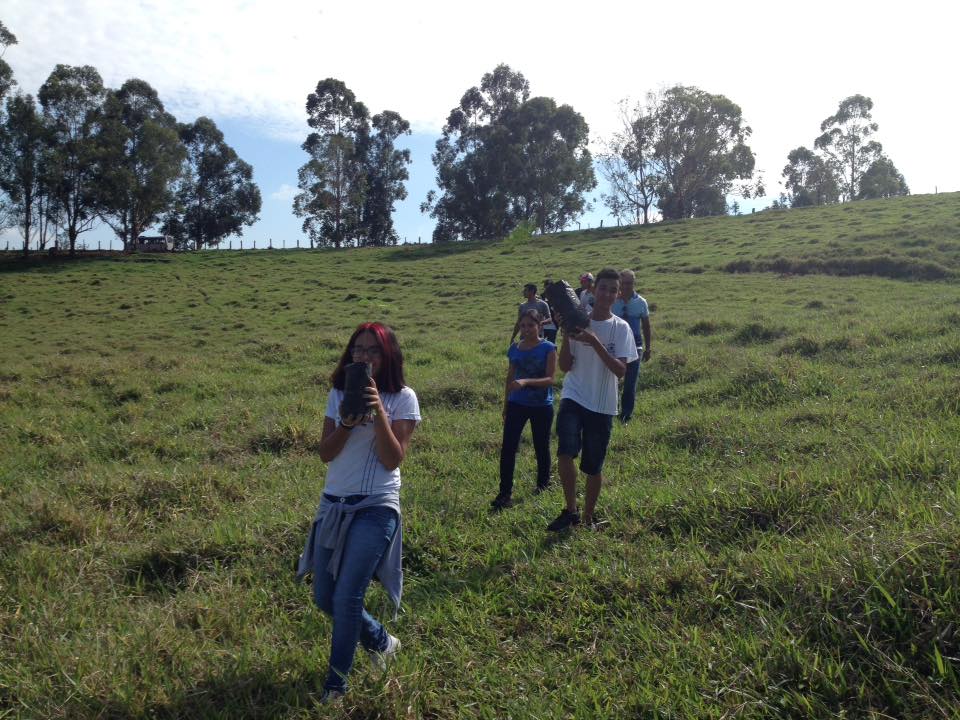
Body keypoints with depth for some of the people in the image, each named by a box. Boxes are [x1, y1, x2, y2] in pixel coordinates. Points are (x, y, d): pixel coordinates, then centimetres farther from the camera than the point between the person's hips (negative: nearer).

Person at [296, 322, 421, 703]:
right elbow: (325, 453, 1)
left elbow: (393, 459, -14)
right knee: (325, 598, 12)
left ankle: (336, 680, 16)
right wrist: (347, 423, -17)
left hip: (376, 507, -5)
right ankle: (381, 640, 38)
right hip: (333, 504, 6)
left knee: (347, 597, -9)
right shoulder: (339, 392, 6)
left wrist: (378, 411, -23)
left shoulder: (402, 398, -6)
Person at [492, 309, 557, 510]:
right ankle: (505, 493, -2)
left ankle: (543, 483, 37)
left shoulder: (548, 348, -9)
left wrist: (526, 382, -31)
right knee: (508, 447, -6)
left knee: (541, 447, 13)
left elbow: (550, 379, -17)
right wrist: (505, 405, 18)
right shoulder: (514, 349, 4)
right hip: (517, 405, 3)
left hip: (541, 406, -3)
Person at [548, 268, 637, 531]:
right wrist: (566, 335, -16)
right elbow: (565, 366, -3)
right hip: (573, 398, 0)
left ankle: (588, 517, 32)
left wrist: (595, 342, -22)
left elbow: (621, 371, -13)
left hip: (602, 405, 1)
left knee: (594, 467, 10)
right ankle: (571, 510, -2)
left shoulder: (620, 328, -1)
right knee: (565, 453, -22)